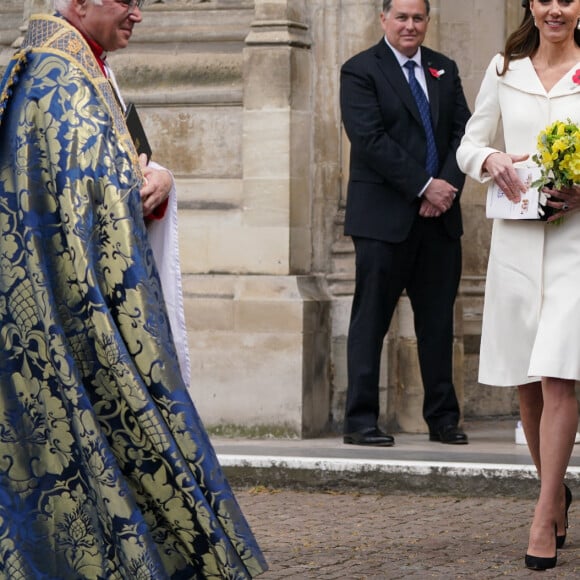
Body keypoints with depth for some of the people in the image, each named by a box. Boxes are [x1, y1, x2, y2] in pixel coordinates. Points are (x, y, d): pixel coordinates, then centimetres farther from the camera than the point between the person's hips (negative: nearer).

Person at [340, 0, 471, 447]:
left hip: (439, 215, 5)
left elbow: (462, 131, 9)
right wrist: (424, 187, -15)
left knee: (438, 322, 9)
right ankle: (361, 420, 3)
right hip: (384, 217, -5)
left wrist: (449, 185, -8)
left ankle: (443, 418, 16)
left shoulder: (444, 70, 15)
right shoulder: (360, 71, -3)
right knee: (371, 321, -1)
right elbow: (370, 140, -13)